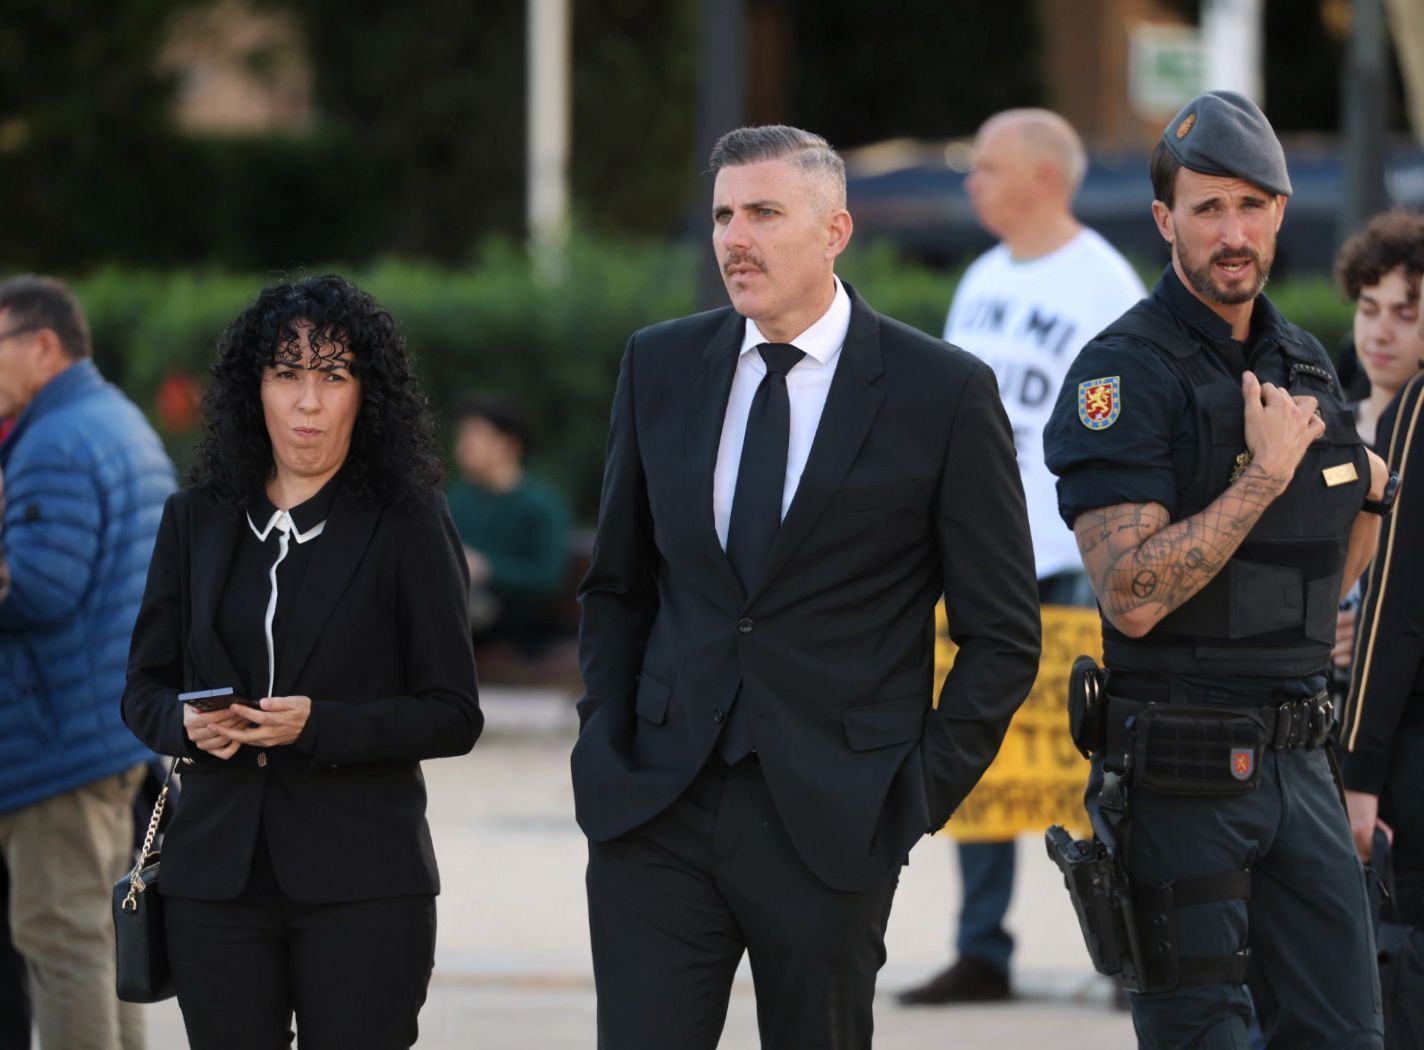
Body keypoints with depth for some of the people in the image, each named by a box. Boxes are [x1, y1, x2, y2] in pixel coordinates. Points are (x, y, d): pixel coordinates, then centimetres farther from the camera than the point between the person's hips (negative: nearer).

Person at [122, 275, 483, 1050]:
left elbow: (452, 716, -2)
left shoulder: (407, 524, 1)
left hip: (359, 882, -3)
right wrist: (188, 724, -10)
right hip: (218, 875, 3)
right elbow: (143, 688, 14)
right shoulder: (197, 521, 11)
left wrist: (319, 726, -17)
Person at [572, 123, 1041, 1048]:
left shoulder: (946, 394, -4)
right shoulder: (662, 367, 8)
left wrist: (922, 791, -6)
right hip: (657, 813, 3)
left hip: (831, 824, -3)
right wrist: (606, 739, 7)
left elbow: (1002, 633, 0)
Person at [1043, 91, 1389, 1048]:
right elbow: (1132, 596, -21)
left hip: (1296, 752, 7)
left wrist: (1368, 501, 3)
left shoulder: (1306, 365, 13)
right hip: (1182, 775, -7)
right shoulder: (1126, 373, -11)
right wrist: (1266, 474, -19)